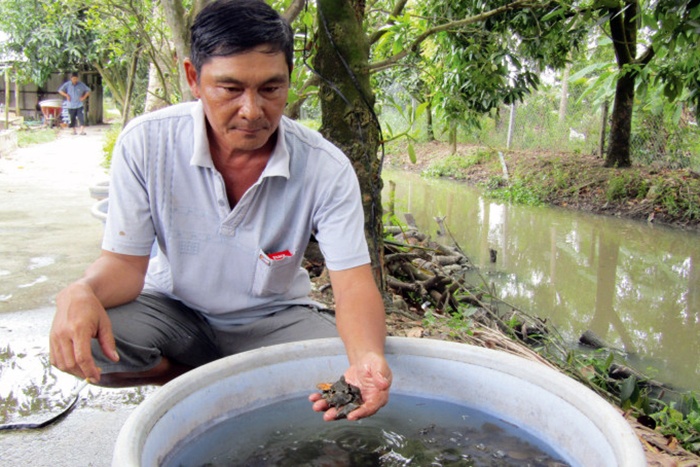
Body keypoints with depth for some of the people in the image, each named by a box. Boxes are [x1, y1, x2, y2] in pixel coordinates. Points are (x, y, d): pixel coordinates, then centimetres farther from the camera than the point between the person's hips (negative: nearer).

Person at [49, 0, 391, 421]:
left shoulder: (326, 168, -21)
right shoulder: (147, 143, -19)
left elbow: (354, 284, -24)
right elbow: (125, 263, -14)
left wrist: (367, 357, -47)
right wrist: (82, 292, -39)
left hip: (274, 319, 0)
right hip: (174, 311, 1)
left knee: (350, 372, -26)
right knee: (80, 342, -27)